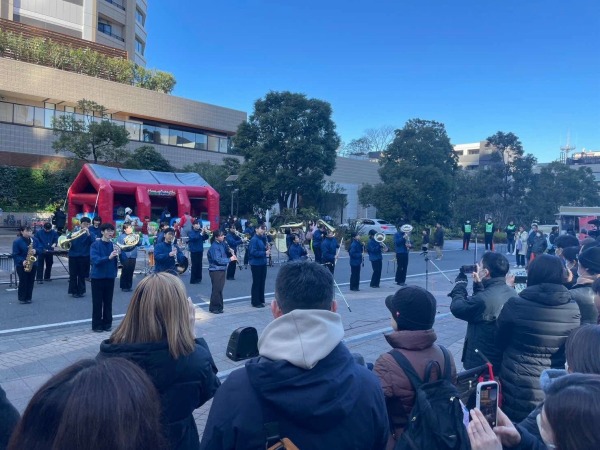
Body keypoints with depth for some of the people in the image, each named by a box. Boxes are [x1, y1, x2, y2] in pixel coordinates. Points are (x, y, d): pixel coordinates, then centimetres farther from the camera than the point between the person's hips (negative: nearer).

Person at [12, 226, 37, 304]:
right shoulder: (17, 241, -8)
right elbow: (15, 255, -10)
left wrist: (35, 251, -13)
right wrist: (22, 261, -23)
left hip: (33, 264, 4)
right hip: (21, 265, -4)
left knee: (31, 282, 7)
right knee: (23, 282, -1)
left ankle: (28, 298, 17)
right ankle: (21, 298, 11)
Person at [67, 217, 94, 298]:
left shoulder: (90, 233, 2)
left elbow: (93, 242, -15)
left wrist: (88, 234, -27)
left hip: (84, 256, -2)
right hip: (73, 255, 2)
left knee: (81, 275, 5)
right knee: (73, 274, 5)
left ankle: (81, 291, 15)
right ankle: (74, 291, 15)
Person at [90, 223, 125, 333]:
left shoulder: (114, 245, 3)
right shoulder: (95, 245, -8)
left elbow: (125, 259, -1)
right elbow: (94, 260, -21)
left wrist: (119, 253, -21)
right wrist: (108, 257, -35)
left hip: (110, 277, 3)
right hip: (97, 277, -3)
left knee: (108, 302, 10)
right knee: (97, 302, 2)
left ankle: (107, 324, 20)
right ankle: (96, 325, 13)